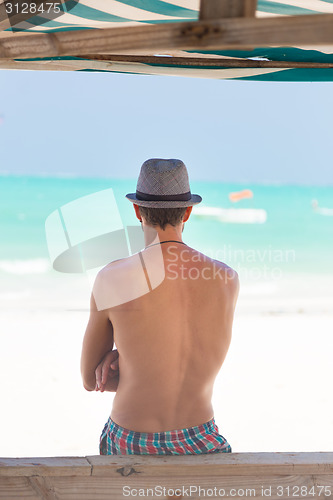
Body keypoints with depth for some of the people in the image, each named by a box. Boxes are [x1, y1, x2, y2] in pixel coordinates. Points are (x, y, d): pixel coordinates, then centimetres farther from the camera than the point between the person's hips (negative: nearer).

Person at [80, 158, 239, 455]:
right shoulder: (228, 281, -4)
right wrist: (121, 353, 0)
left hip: (132, 447, -1)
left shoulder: (111, 280, -13)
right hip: (198, 446, 1)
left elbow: (91, 379, 0)